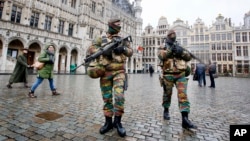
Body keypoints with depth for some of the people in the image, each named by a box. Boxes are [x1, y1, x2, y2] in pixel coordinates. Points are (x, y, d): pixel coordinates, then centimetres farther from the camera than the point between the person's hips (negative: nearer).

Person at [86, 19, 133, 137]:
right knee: (107, 99, 5)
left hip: (119, 72, 0)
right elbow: (90, 49, 3)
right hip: (105, 72, 1)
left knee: (119, 97, -14)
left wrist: (123, 49, -14)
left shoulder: (122, 39, 14)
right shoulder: (101, 39, 12)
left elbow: (130, 52, 7)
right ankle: (108, 122, 20)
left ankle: (117, 121, 6)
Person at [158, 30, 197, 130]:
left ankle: (185, 120, -11)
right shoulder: (163, 48, 10)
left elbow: (189, 57, 10)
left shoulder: (180, 48, 20)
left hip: (181, 75, 2)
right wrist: (170, 50, -23)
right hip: (168, 75, -2)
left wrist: (182, 52, -8)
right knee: (167, 94, 10)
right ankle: (166, 111, 32)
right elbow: (161, 55, -11)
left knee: (183, 95, -10)